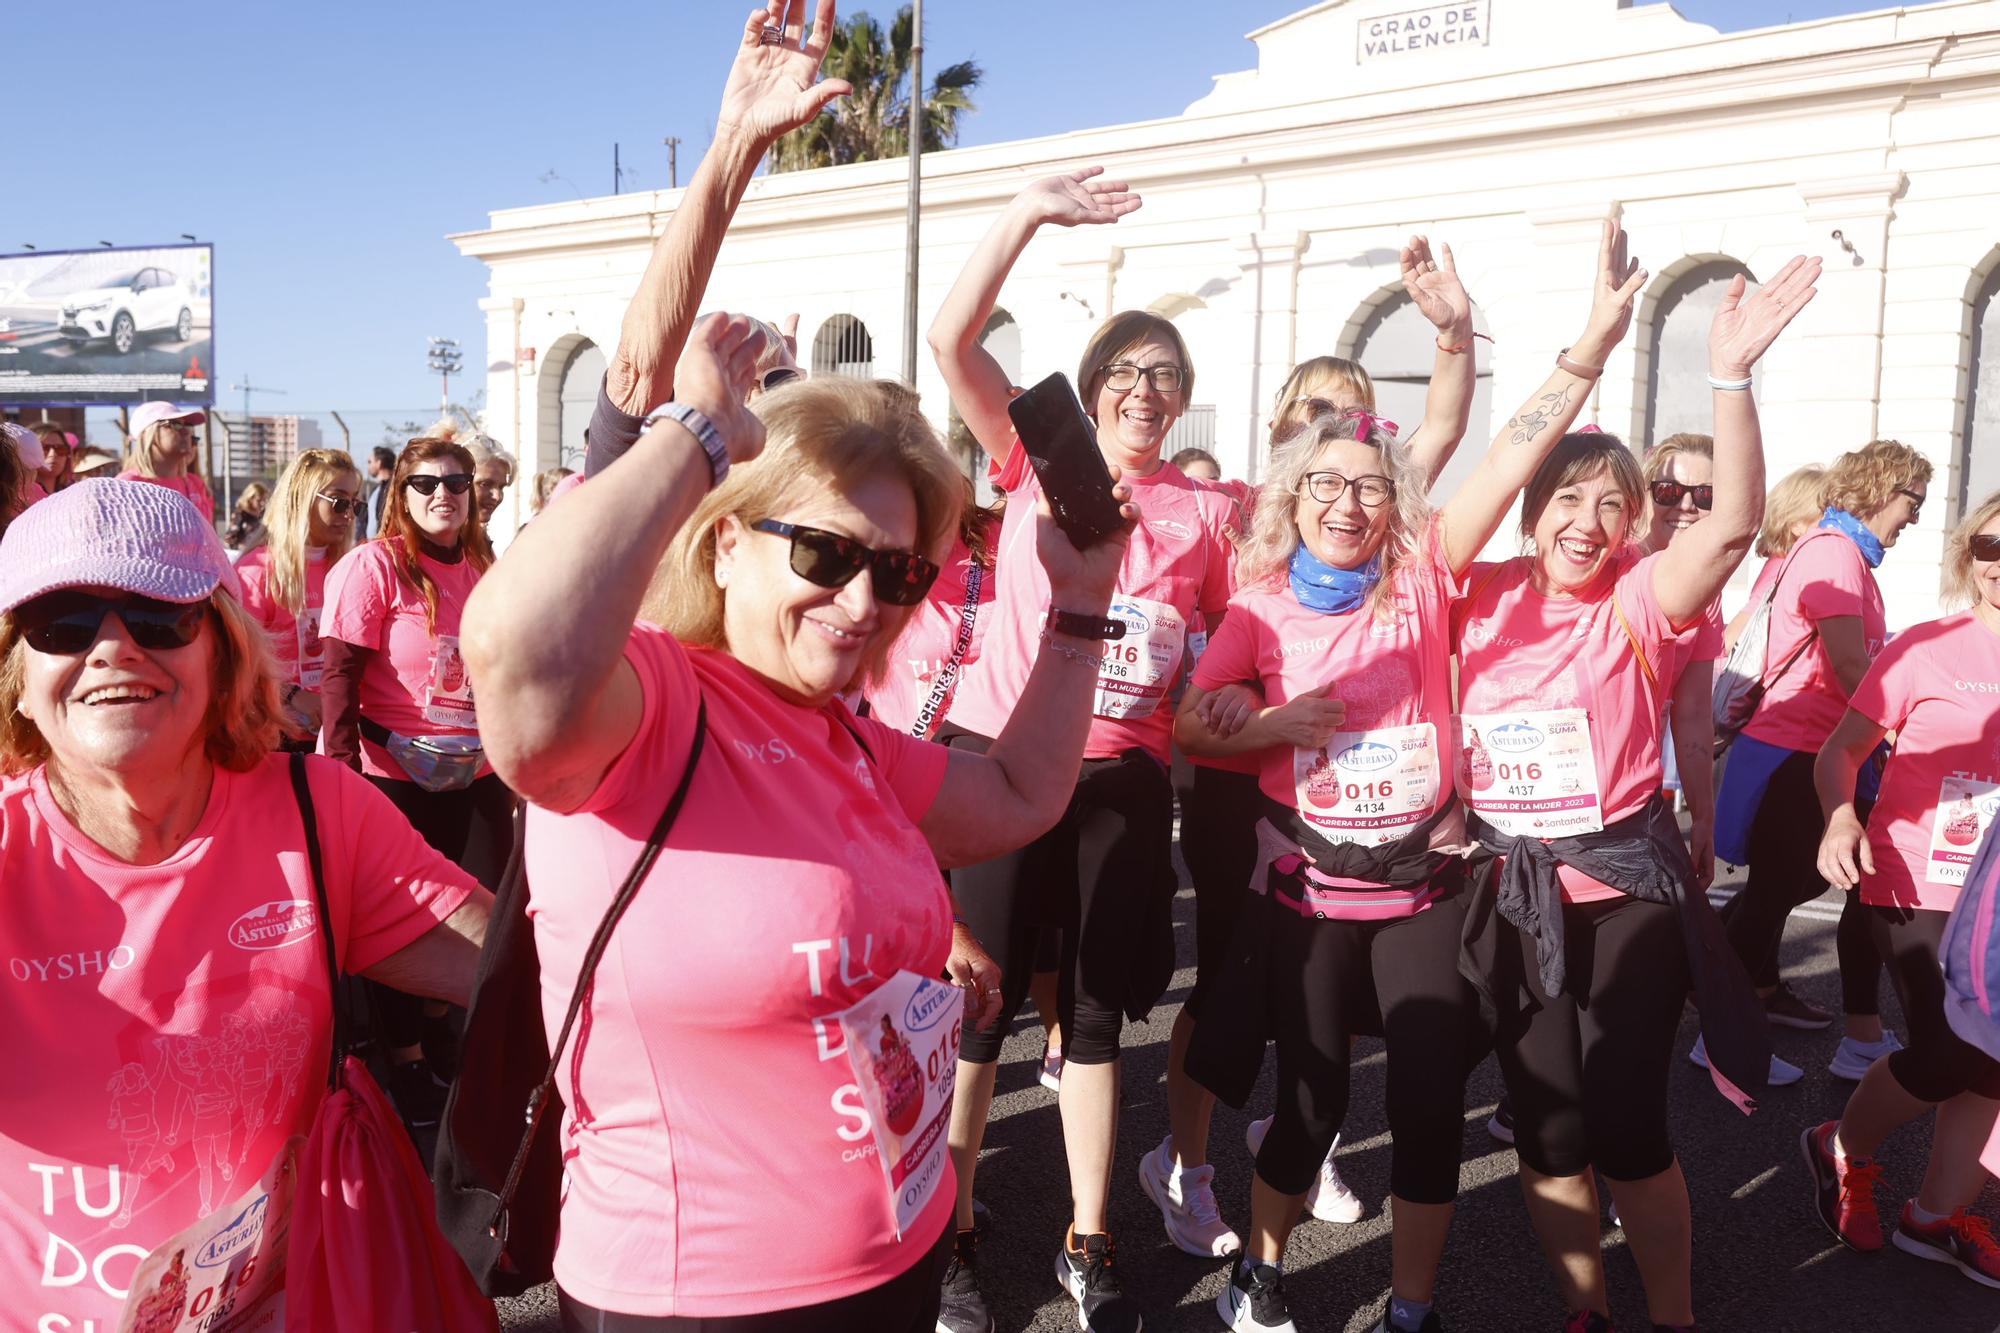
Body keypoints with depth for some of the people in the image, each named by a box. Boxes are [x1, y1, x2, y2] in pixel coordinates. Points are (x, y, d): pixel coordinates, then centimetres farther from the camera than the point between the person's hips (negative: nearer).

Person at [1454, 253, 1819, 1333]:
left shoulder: (1640, 601, -7)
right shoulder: (1483, 597, 2)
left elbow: (1735, 521, -22)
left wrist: (1730, 375, -33)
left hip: (1627, 889, -2)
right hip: (1511, 895, 3)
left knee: (1627, 1128, 0)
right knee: (1546, 1129, 11)